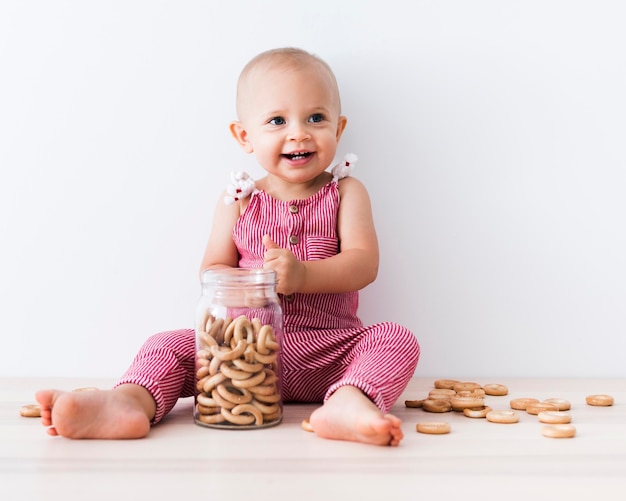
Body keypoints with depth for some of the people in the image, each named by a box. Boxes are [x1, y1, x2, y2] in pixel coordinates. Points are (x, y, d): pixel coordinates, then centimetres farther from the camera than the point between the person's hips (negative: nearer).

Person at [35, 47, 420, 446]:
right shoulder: (239, 202, 7)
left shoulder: (346, 193, 4)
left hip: (330, 355, -1)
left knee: (398, 339, -27)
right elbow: (212, 272, 4)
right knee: (169, 346, -15)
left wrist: (303, 275, -26)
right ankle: (130, 403, -40)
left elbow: (364, 263, -8)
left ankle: (349, 403, -51)